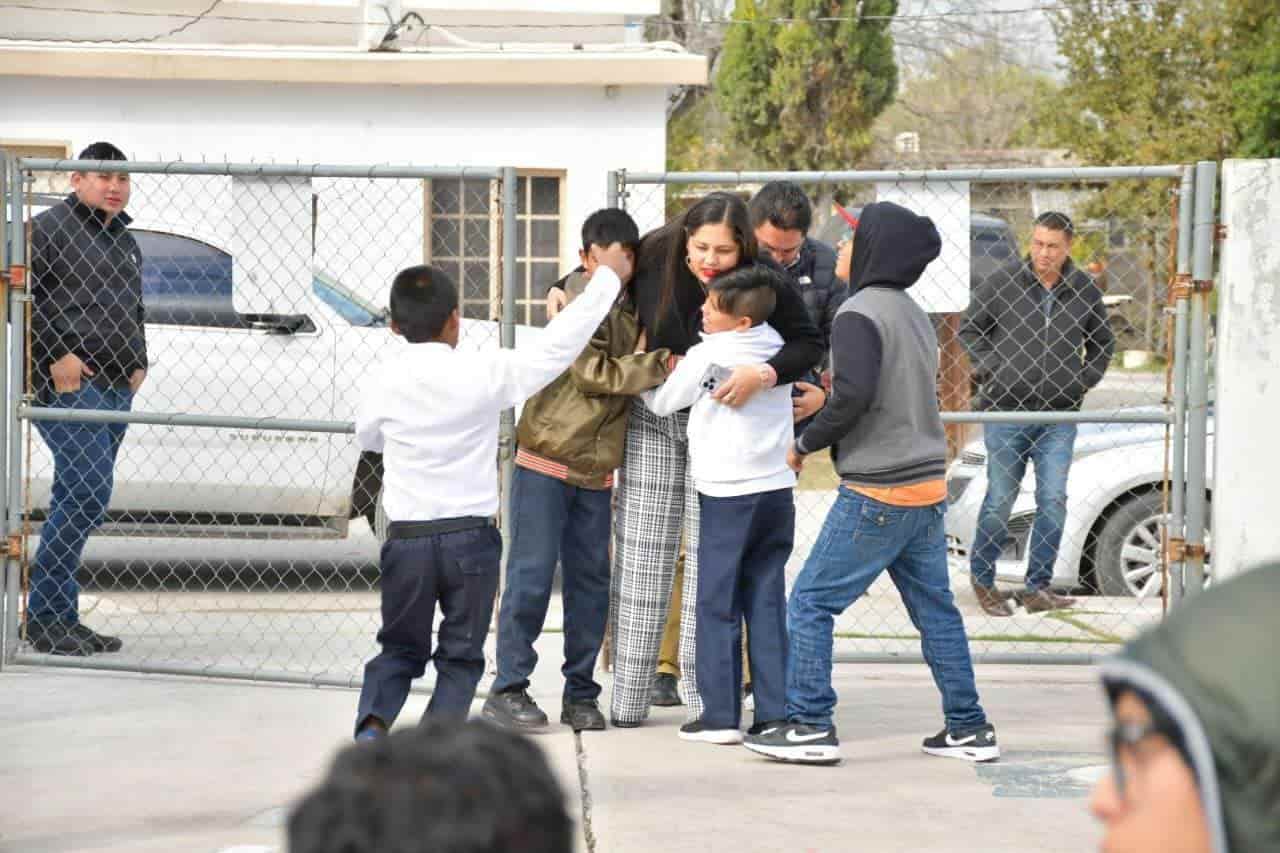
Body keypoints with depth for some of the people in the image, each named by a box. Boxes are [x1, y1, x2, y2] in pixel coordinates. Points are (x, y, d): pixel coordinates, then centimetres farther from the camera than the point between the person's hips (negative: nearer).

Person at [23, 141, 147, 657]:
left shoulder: (124, 240, 23)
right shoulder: (50, 228, -4)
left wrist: (139, 362, 16)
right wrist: (57, 355, -17)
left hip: (116, 388, 9)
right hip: (69, 384, -8)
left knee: (77, 499, 9)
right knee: (87, 494, -16)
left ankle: (61, 616, 13)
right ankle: (45, 617, -10)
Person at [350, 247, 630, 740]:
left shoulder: (385, 382, -4)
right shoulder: (484, 375, -11)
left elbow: (366, 437, 15)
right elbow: (557, 347, -7)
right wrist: (608, 277, 2)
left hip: (407, 539, 2)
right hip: (470, 538, -2)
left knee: (400, 649, 15)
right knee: (461, 656, 10)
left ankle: (373, 723, -11)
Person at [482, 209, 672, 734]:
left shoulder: (633, 309, 11)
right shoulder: (580, 300, -8)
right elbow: (591, 371, -18)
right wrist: (657, 366, -15)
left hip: (596, 471, 6)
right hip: (545, 460, -6)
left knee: (590, 580, 5)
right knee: (531, 575, -5)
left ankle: (580, 693, 12)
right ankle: (508, 688, 1)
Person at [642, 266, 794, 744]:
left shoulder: (706, 356, -10)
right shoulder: (778, 347, 5)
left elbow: (661, 403, 2)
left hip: (727, 494, -5)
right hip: (777, 489, 5)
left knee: (717, 604, 1)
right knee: (767, 602, 7)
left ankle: (721, 716, -1)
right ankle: (774, 712, 5)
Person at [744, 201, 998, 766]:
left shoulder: (860, 314, -13)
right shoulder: (913, 314, 15)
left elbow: (854, 395, -24)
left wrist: (806, 444, -11)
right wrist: (828, 396, 14)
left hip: (876, 493, -9)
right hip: (927, 487, 9)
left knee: (811, 602, -1)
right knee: (935, 609, 13)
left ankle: (810, 725, -1)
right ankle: (968, 729, 15)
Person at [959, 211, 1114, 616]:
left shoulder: (1085, 290, 5)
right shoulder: (1002, 282, -3)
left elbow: (1102, 342, 20)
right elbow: (969, 328, 7)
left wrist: (1084, 381, 8)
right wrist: (992, 370, -2)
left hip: (1059, 416, 2)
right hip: (1006, 410, -2)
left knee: (1053, 501, -4)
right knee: (1000, 500, 3)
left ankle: (1038, 587, 5)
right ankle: (982, 578, 21)